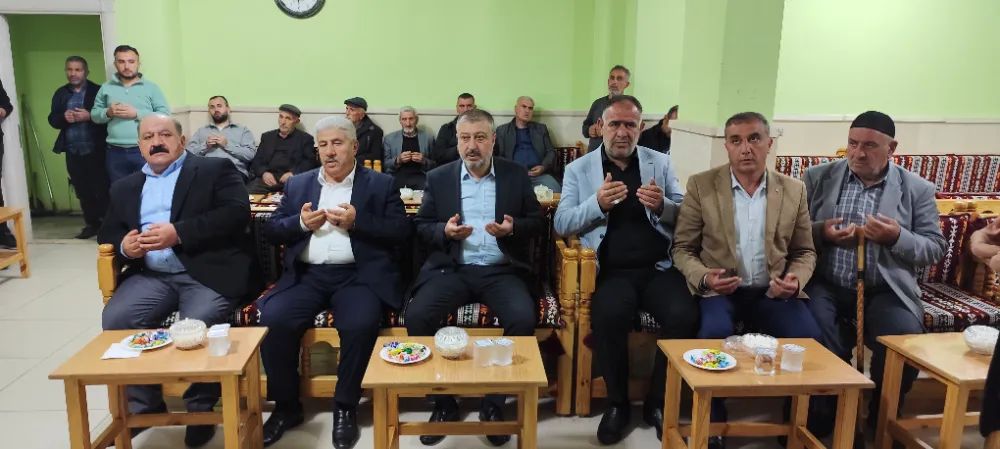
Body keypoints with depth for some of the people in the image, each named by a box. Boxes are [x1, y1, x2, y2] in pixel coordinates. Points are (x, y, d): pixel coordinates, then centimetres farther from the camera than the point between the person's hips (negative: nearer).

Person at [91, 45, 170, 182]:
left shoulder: (151, 87, 3)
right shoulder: (106, 87, 11)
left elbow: (165, 115, -5)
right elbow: (94, 115, 12)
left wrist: (137, 114, -14)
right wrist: (108, 113, -9)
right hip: (115, 152, 3)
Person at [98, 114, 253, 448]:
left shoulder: (215, 169, 6)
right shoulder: (124, 188, 23)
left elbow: (237, 212, -9)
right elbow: (107, 232, 19)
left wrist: (179, 233, -17)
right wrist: (124, 246, -6)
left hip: (208, 272, -5)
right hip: (151, 276, 5)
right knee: (114, 319, -20)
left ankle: (201, 408, -5)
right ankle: (144, 403, 1)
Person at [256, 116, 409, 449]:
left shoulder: (381, 184, 9)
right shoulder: (298, 184, 18)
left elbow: (401, 231, -1)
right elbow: (270, 231, 14)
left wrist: (357, 222, -13)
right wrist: (300, 223, -6)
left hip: (358, 275, -3)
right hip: (307, 275, 3)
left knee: (360, 325, -32)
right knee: (273, 320, -23)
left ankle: (345, 406, -7)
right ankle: (287, 406, 0)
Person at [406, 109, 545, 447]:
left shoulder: (517, 175, 7)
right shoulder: (438, 178, 8)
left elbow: (538, 222, 6)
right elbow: (421, 228, 7)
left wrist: (513, 228, -15)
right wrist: (444, 231, -14)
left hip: (502, 270, 0)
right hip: (451, 269, 1)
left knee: (523, 319, -29)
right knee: (417, 316, -25)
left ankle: (494, 402, -7)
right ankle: (443, 402, -5)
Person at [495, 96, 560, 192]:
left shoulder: (541, 129, 22)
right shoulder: (502, 130, 16)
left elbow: (551, 152, 15)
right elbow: (498, 155, 8)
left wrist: (543, 167, -6)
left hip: (538, 173, 2)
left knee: (555, 191, -28)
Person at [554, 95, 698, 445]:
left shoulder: (660, 163, 14)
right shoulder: (578, 169, 10)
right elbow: (561, 224, 1)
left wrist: (662, 206, -13)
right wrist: (597, 204, -16)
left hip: (659, 267, 2)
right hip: (611, 270, -1)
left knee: (684, 315, -26)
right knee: (609, 315, -32)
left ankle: (659, 402, 0)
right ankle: (617, 403, -4)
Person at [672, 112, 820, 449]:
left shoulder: (794, 190, 6)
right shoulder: (701, 185, -2)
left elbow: (805, 252, 12)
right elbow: (683, 248, 0)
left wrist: (796, 280, -11)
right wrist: (703, 278, -20)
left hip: (774, 292, 2)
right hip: (719, 290, -2)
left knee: (809, 340, -24)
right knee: (714, 334, -32)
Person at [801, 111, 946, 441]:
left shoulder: (917, 189, 7)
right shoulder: (818, 177, 7)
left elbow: (935, 249, 5)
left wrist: (897, 237, -14)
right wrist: (820, 232, -15)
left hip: (885, 291, 1)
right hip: (826, 286, 0)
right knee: (812, 329, -29)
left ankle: (882, 421, 3)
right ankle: (824, 414, -4)